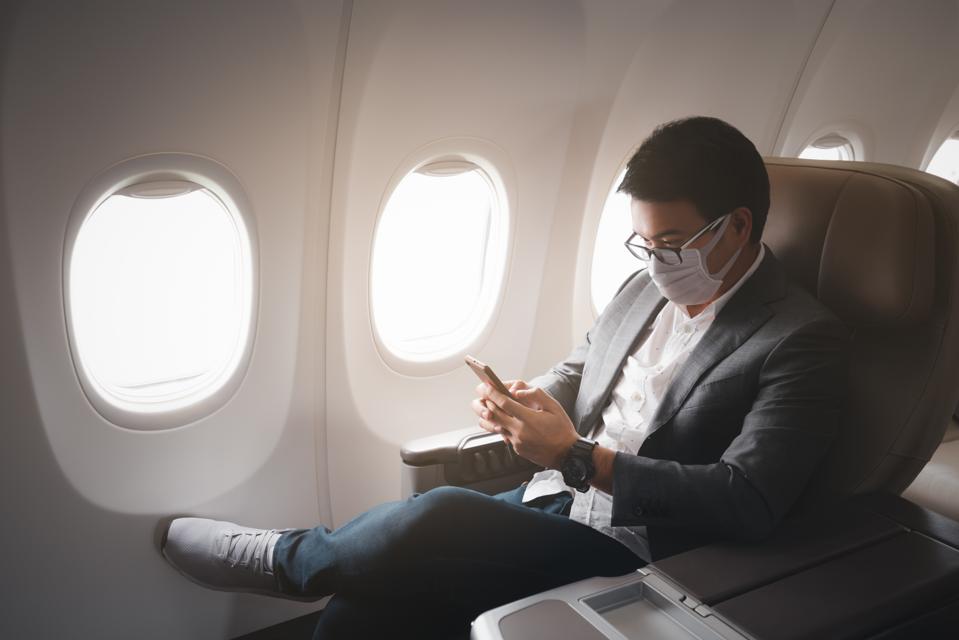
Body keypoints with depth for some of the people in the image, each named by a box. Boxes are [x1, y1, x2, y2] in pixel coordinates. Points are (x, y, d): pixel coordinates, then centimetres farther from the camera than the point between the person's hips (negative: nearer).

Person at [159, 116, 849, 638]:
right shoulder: (649, 286, 11)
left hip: (626, 548, -6)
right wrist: (526, 402, -3)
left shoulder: (804, 340, -11)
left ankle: (283, 557, 3)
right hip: (547, 499, 6)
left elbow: (747, 504, -20)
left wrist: (579, 457, -22)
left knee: (437, 516, -26)